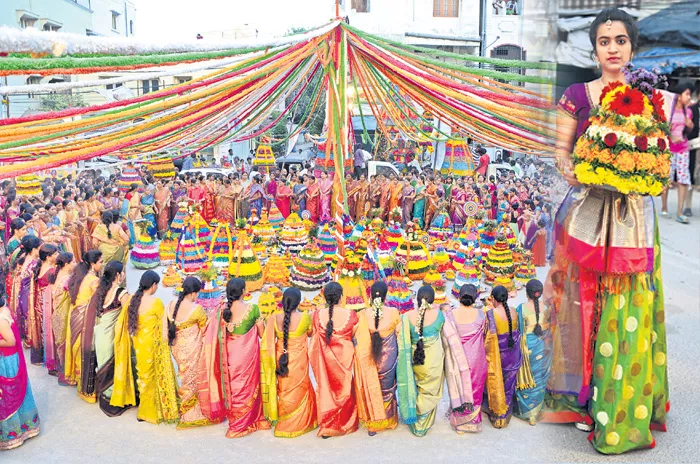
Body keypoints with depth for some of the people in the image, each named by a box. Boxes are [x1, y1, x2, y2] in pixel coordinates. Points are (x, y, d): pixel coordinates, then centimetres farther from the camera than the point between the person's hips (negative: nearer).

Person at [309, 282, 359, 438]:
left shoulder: (317, 315, -12)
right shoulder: (351, 315, -15)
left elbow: (314, 335, 0)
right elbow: (354, 335, -3)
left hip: (325, 357, 1)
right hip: (344, 356, 0)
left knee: (325, 389, 13)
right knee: (344, 388, 18)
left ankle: (326, 426, 17)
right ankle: (344, 424, 31)